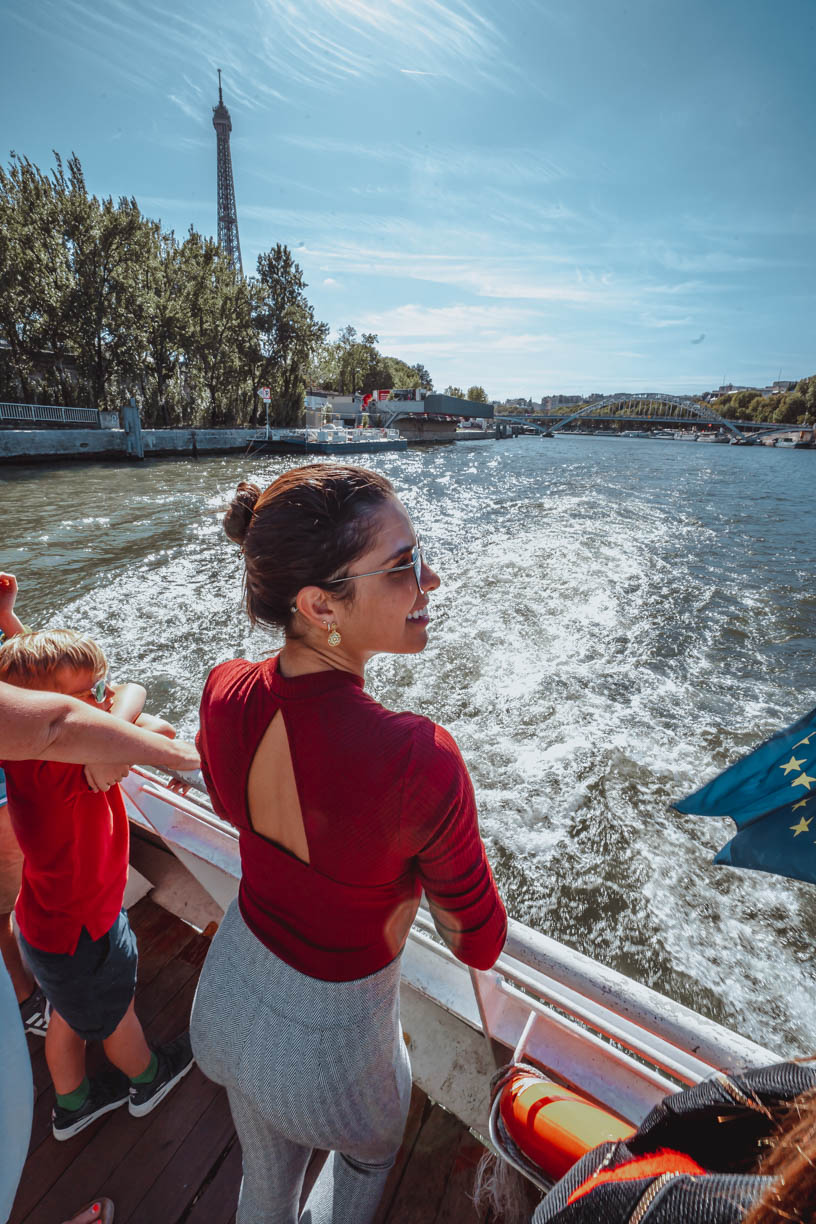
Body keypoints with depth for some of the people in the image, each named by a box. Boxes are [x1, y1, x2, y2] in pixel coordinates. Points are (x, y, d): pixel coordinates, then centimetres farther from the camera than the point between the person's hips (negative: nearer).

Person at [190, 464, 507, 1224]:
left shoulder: (223, 692, -23)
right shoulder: (419, 762, -41)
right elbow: (480, 945, -22)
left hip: (226, 994, 5)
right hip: (326, 1044, -4)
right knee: (369, 1155, 36)